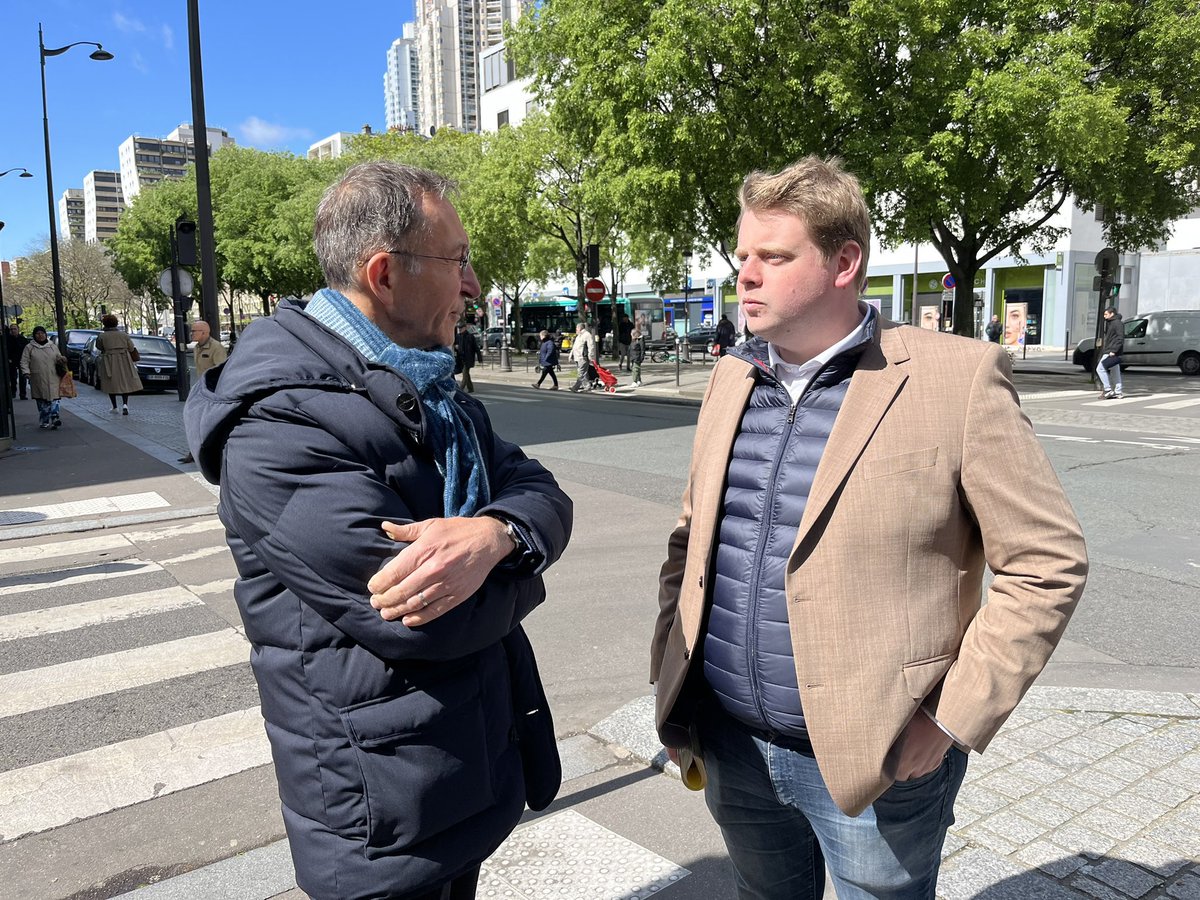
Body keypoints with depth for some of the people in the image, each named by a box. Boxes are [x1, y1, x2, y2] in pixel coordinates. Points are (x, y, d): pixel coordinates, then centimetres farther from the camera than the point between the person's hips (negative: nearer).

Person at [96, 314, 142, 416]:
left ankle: (114, 407, 9)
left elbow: (99, 347, 9)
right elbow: (132, 349, 4)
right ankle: (125, 404, -11)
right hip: (124, 362, 2)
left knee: (111, 384, 8)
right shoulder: (124, 335, 2)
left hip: (109, 363, -2)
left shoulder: (101, 336, -5)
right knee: (125, 384, 7)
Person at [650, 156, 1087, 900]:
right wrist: (672, 662, 5)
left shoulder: (956, 379, -13)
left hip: (875, 759, -5)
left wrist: (951, 718, -13)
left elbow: (1048, 563, -11)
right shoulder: (732, 378, 4)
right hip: (731, 742, 5)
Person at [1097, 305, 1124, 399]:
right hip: (1109, 351, 10)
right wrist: (1103, 351, 20)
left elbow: (1120, 338, -18)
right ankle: (1118, 392, 13)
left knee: (1100, 368, -13)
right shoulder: (1109, 323, 19)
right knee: (1115, 372, 10)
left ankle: (1108, 390, -12)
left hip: (1112, 352, -10)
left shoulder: (1118, 323, -11)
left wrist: (1113, 350, -23)